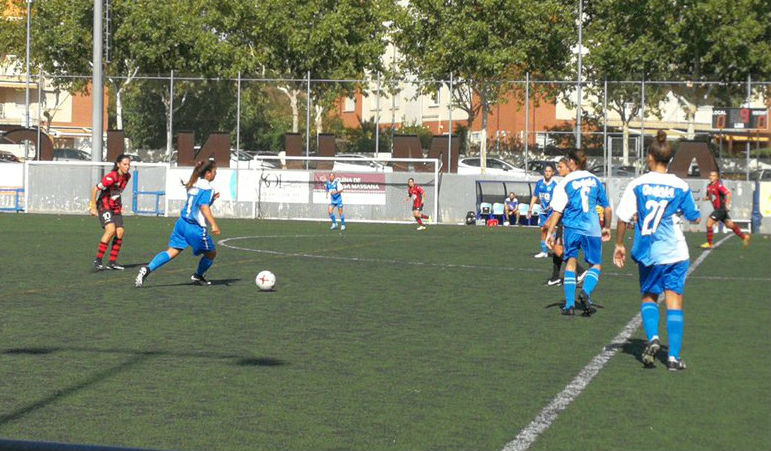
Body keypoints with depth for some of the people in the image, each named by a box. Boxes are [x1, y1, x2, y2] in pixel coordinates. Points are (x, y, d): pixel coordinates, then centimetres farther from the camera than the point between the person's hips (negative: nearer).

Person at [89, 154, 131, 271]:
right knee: (111, 229, -25)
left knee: (120, 231, -5)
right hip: (104, 207, -8)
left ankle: (112, 262, 5)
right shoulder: (111, 177, -22)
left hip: (116, 208, 8)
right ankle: (98, 260, -19)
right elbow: (95, 189, -17)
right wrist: (93, 207, -16)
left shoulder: (127, 176, 1)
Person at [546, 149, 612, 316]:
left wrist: (550, 232, 1)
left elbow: (557, 211, -4)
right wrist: (606, 228, 28)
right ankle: (586, 292, -13)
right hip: (592, 229, 1)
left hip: (572, 227, -1)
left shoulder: (566, 182, 0)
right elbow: (608, 208, 14)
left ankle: (569, 304, 2)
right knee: (596, 264, 13)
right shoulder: (595, 180, 9)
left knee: (571, 262, 9)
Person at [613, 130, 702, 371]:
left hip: (647, 252, 1)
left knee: (648, 296, 18)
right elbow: (695, 218, 9)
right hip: (675, 252, 0)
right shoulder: (681, 186, -2)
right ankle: (674, 357, -4)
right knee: (674, 300, 2)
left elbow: (624, 218, -5)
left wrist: (619, 245, 7)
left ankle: (652, 338, -6)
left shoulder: (637, 184, -4)